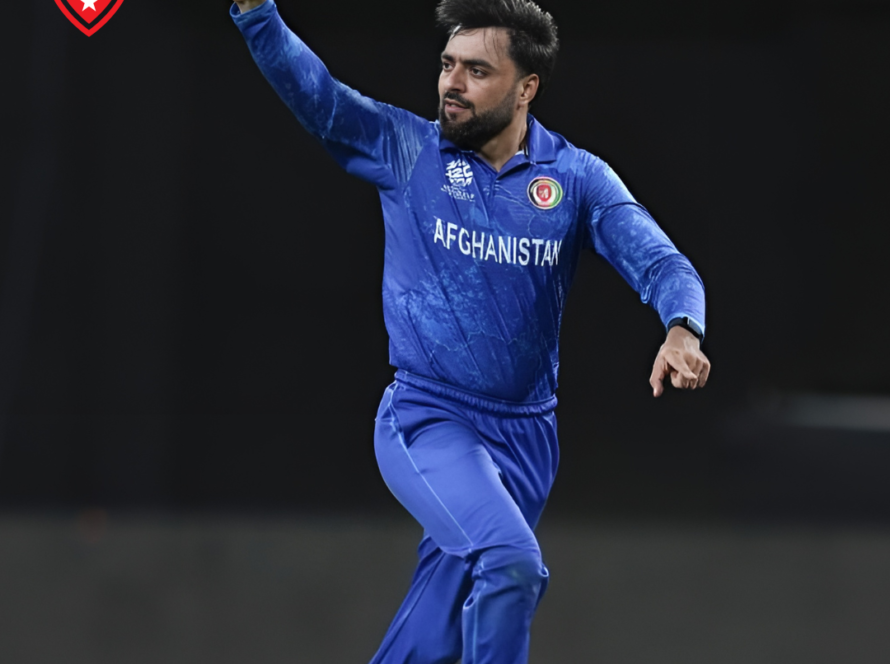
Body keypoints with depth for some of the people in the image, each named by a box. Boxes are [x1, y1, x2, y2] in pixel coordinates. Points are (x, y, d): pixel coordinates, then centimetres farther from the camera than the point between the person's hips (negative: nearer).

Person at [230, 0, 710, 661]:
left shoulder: (579, 179, 0)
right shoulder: (407, 149, -3)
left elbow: (661, 262, -9)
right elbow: (313, 90, -14)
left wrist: (684, 331, -32)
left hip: (527, 434, 3)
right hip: (428, 422, -3)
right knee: (511, 560, -27)